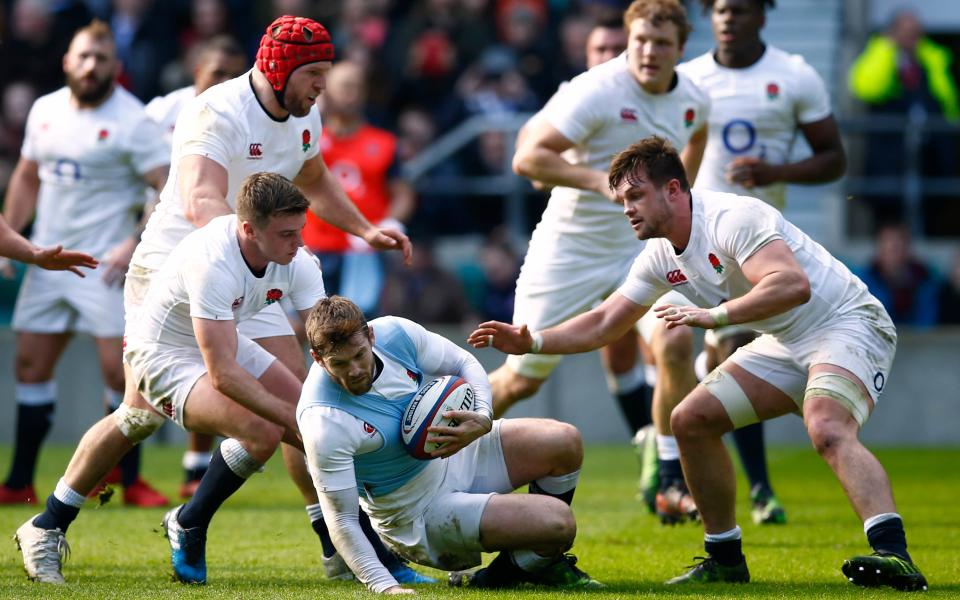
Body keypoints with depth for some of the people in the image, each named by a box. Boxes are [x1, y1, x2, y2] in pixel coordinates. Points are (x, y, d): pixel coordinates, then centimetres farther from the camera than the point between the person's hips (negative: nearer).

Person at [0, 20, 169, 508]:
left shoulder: (132, 122, -10)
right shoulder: (45, 111, 9)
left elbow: (170, 189, -13)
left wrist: (135, 245, -22)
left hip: (103, 263, -6)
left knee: (118, 369, -10)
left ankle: (130, 481, 2)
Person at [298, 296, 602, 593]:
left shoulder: (395, 333, -15)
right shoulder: (323, 422, -32)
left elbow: (465, 364, 1)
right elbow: (341, 520, -29)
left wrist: (483, 420, -19)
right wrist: (385, 586, -39)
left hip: (455, 456, 7)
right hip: (419, 513, -7)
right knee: (558, 522, -22)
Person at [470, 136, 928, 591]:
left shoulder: (732, 219, -23)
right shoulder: (663, 256, 6)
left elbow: (794, 284, -37)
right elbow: (602, 325, 13)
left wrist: (714, 315, -40)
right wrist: (531, 342, 0)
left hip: (847, 325, -10)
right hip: (785, 344, 10)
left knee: (826, 430, -35)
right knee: (690, 420, 4)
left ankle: (894, 557, -47)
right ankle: (725, 559, 14)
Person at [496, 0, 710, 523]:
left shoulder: (693, 99, -1)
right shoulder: (595, 92, -21)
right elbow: (527, 157, -26)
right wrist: (600, 179, -35)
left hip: (642, 246, 4)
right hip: (570, 247, -4)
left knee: (674, 345, -21)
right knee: (522, 379, 3)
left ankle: (671, 484, -9)